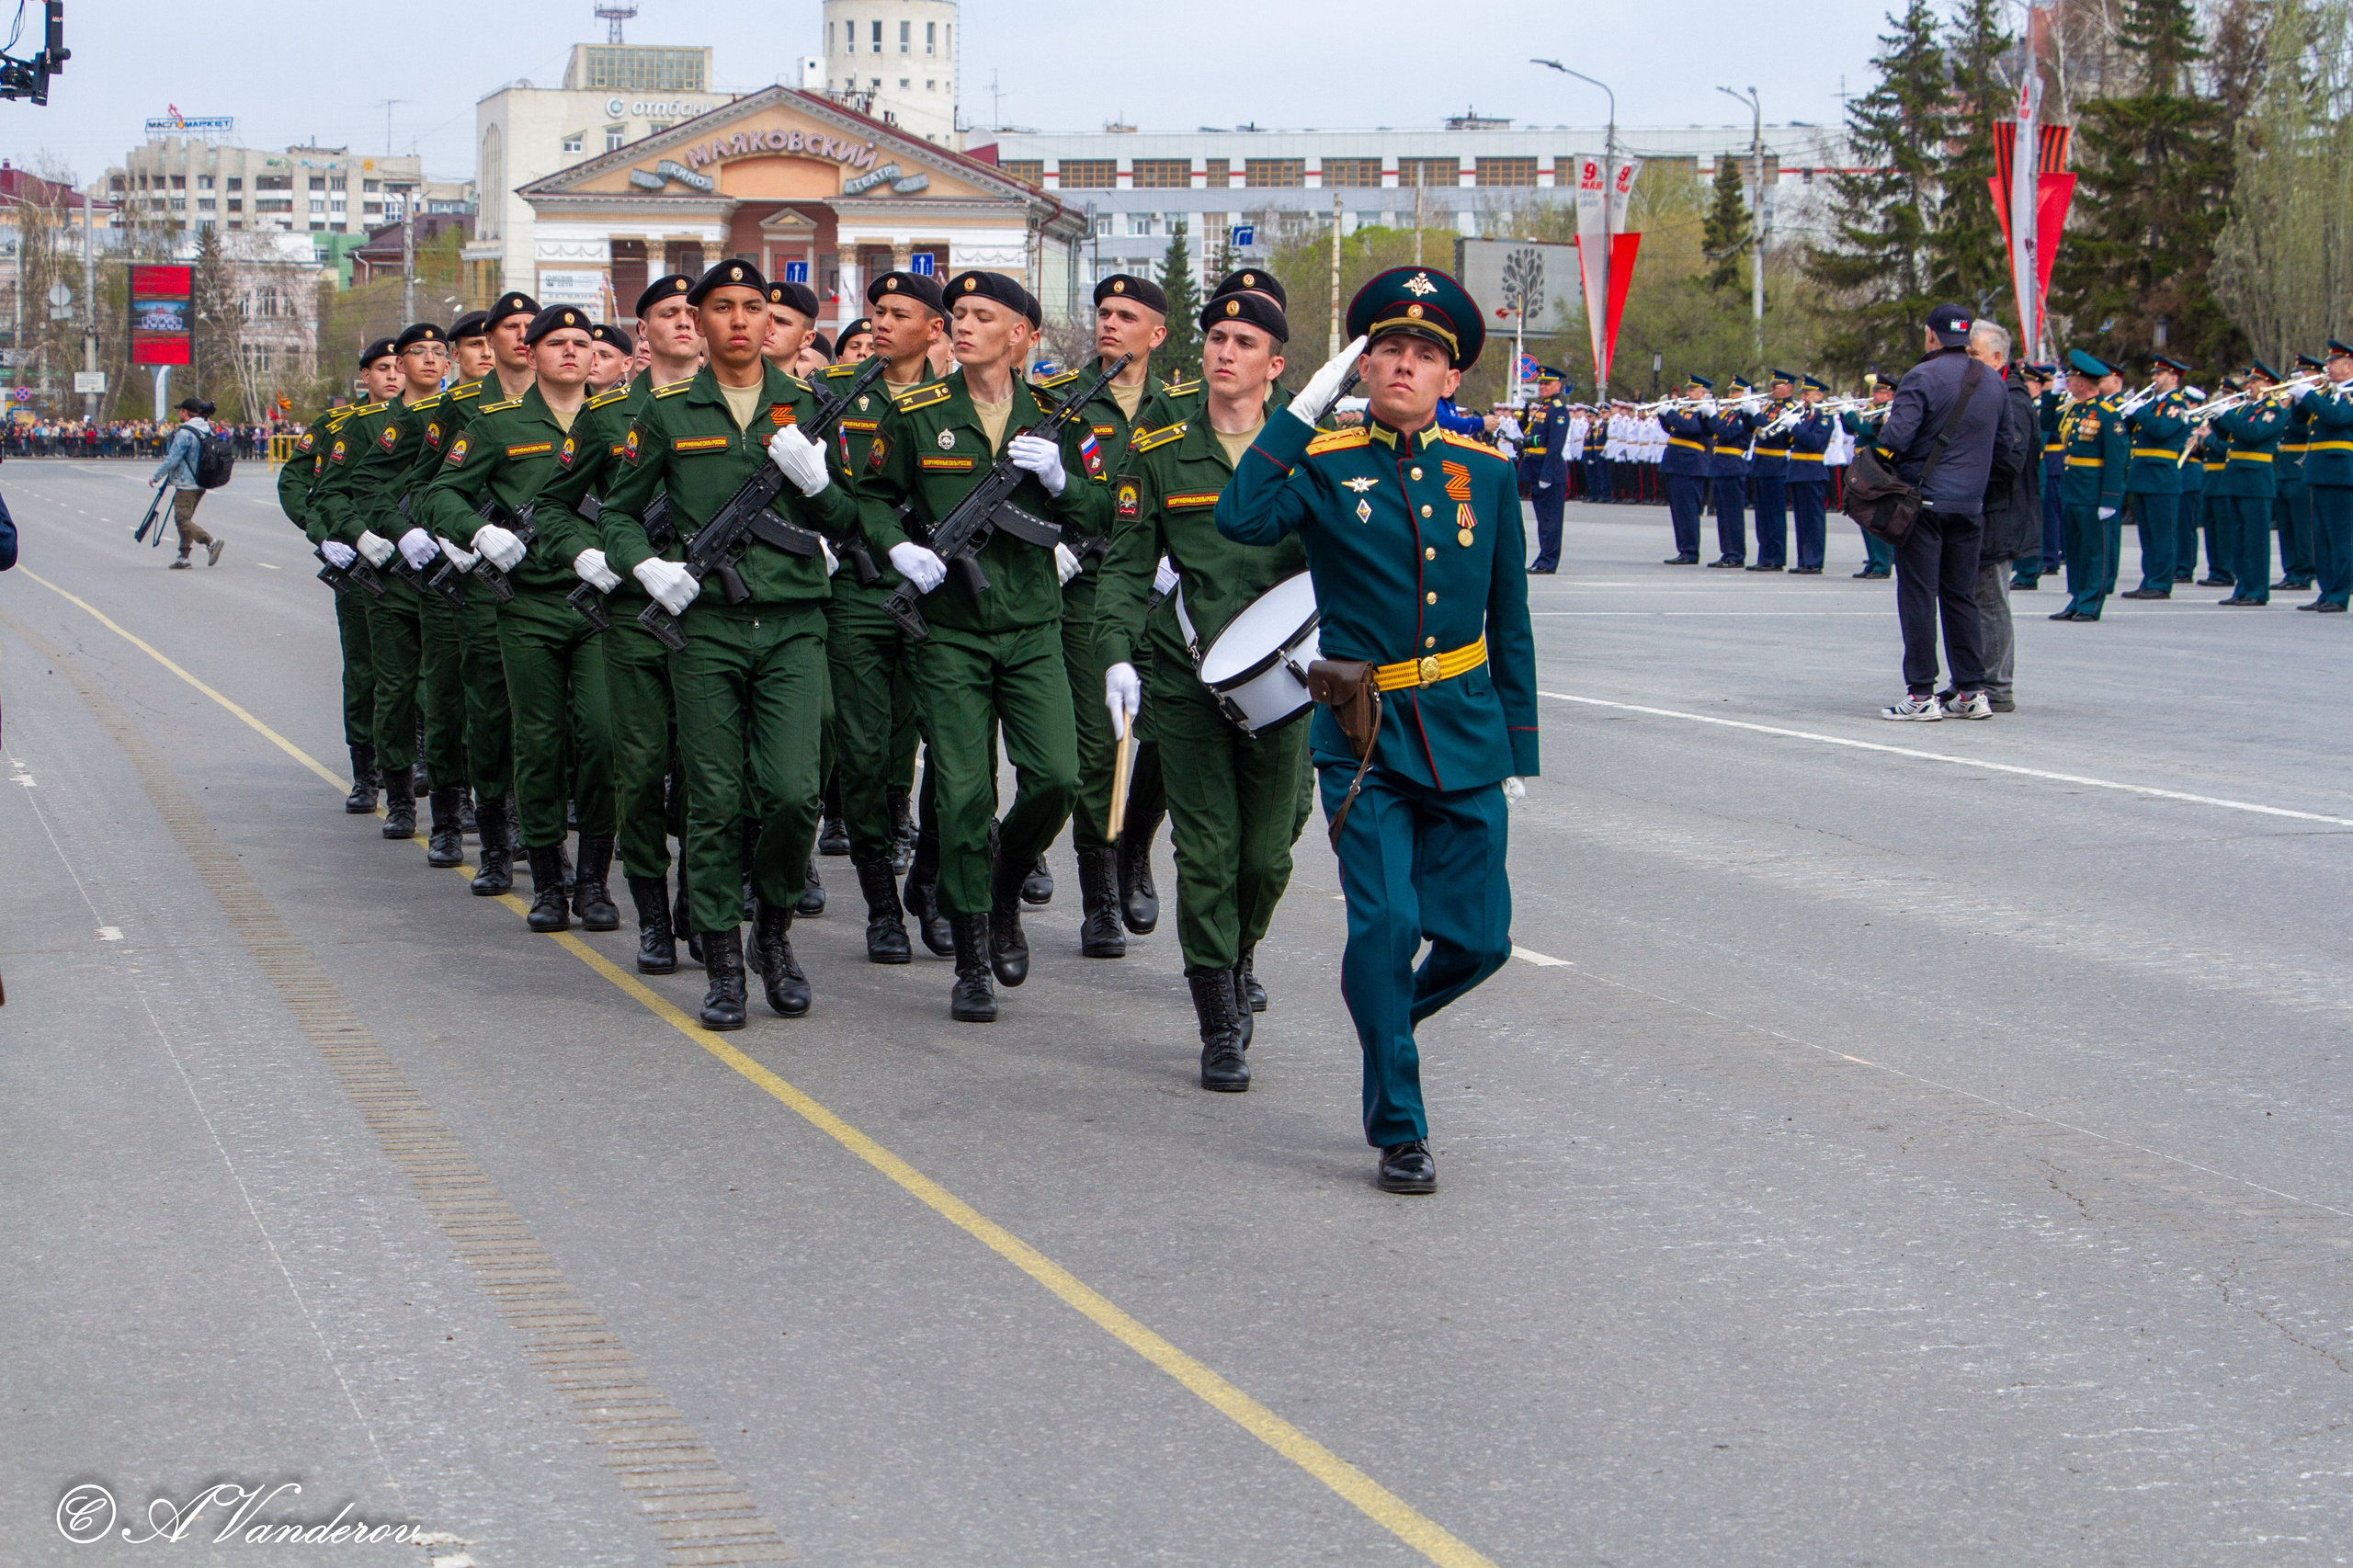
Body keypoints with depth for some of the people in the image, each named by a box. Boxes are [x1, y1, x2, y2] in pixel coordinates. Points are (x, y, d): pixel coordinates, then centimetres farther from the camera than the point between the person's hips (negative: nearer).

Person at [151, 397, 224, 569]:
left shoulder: (185, 433, -16)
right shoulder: (207, 430, 10)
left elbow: (172, 459, -17)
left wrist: (155, 477, -7)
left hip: (187, 483, -9)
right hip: (202, 483, 9)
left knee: (182, 519, -9)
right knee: (184, 518, 15)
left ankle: (211, 542, -25)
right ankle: (183, 556, 13)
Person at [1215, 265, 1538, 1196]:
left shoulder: (1485, 474, 7)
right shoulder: (1327, 467, -1)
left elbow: (1510, 622, 12)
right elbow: (1243, 520, -23)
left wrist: (1519, 747, 11)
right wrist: (1303, 410, -20)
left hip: (1464, 733, 3)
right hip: (1363, 736, -3)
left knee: (1479, 937, 2)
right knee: (1387, 923, -12)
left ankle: (1381, 1012, 35)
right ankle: (1398, 1130, 3)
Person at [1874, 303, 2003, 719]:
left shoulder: (1923, 377, -11)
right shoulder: (1993, 383, 10)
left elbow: (1895, 437, -18)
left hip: (1925, 500, -6)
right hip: (1971, 505, 6)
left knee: (1918, 596, -2)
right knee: (1961, 597, 13)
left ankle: (1921, 694, -4)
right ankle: (1972, 692, 13)